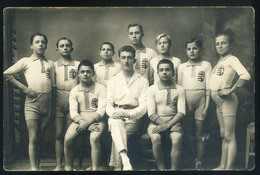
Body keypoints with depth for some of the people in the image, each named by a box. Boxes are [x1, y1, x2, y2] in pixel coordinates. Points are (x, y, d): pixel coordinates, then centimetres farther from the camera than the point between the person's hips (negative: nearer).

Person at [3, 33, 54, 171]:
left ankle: (38, 166, 14)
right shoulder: (26, 61, 6)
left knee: (40, 138, 8)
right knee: (33, 138, -6)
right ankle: (34, 168, -5)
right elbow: (6, 74, 0)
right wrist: (24, 88, -5)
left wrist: (53, 105, 8)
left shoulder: (50, 63, 17)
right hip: (32, 102, -3)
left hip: (47, 102, 3)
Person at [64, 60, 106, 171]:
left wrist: (87, 123, -17)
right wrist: (84, 124, -16)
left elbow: (101, 111, -5)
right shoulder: (74, 91, 10)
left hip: (96, 120, -2)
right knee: (67, 139, -23)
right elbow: (73, 113, 1)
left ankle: (95, 168, -25)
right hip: (80, 120, 2)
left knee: (94, 138, -33)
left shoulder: (100, 88, 3)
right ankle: (68, 168, -7)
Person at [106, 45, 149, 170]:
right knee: (116, 123, -35)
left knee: (117, 133, -31)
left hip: (133, 119, 0)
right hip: (116, 117, 1)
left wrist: (128, 114, -17)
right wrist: (114, 113, -13)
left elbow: (143, 106, 1)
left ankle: (116, 166, -24)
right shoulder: (112, 81, 20)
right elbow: (108, 104, 11)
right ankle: (125, 160, -53)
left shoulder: (142, 81, 12)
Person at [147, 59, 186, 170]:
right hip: (156, 122, 0)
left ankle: (174, 169, -24)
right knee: (156, 138, -32)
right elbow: (151, 114, 0)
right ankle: (161, 169, -21)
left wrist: (167, 125, -15)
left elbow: (181, 113, -1)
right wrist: (162, 123, -15)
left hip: (173, 121, 0)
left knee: (177, 138, -31)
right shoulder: (152, 89, 7)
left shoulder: (179, 90, 8)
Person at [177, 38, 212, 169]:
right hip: (185, 101, 2)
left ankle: (199, 163, 8)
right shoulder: (182, 67, 12)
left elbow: (208, 88, 1)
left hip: (200, 100, -2)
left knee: (199, 134, 1)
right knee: (187, 132, 4)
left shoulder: (206, 65, 5)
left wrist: (206, 106, -5)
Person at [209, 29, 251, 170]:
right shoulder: (219, 61, 13)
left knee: (229, 136, -6)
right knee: (223, 135, 15)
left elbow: (245, 76, -28)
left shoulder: (232, 59, -12)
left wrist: (230, 90, -25)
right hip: (218, 101, 9)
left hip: (227, 100, -9)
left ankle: (229, 168, -3)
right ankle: (222, 166, 23)